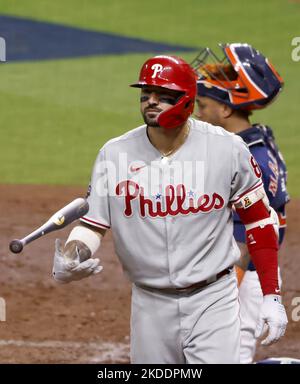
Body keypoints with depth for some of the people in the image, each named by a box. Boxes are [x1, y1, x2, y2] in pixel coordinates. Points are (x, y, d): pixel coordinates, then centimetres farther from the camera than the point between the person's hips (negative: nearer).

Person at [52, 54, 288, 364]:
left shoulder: (228, 149, -6)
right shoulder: (114, 154, -2)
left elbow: (258, 220, 2)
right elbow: (93, 223, 1)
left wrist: (271, 296, 0)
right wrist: (68, 261, -21)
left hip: (213, 300, -2)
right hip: (150, 303, 2)